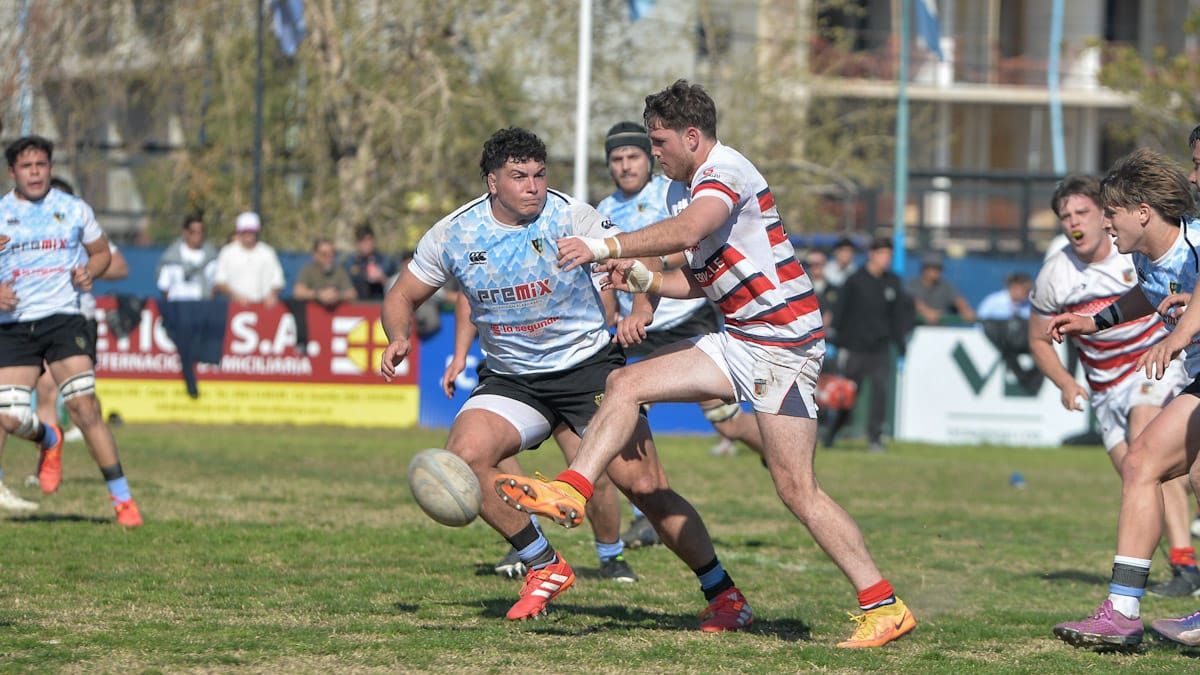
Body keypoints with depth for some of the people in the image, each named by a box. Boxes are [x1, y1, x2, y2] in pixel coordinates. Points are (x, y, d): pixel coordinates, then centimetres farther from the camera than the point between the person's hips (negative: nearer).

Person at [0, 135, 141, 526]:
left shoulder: (74, 210, 6)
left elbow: (101, 252, 18)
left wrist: (90, 271, -4)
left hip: (63, 319, -1)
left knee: (84, 406, -16)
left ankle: (122, 498, -9)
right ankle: (48, 440, 31)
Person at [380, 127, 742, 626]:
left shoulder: (569, 217, -14)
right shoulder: (452, 234, -5)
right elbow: (402, 297, 8)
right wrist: (399, 338, -14)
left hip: (589, 365, -3)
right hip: (511, 378, 3)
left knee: (646, 488, -13)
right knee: (464, 454, -22)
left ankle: (724, 595, 4)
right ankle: (545, 567, -3)